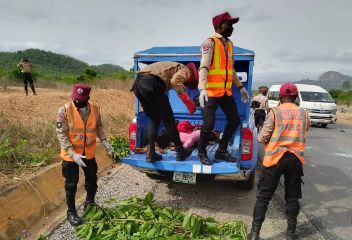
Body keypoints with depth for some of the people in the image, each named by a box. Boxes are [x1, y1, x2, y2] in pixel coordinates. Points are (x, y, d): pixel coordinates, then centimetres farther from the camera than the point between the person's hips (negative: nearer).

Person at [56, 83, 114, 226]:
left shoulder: (95, 108, -9)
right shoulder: (64, 111, -20)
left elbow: (98, 126, 6)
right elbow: (61, 135, -19)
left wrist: (104, 141, -7)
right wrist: (73, 154, -27)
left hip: (89, 153, 4)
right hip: (70, 155, -3)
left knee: (92, 180, 19)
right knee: (71, 184, 11)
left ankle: (90, 203, 45)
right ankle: (71, 212, 33)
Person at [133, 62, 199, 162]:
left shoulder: (174, 67, 35)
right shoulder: (185, 70, 10)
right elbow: (175, 81, -13)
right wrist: (188, 101, -11)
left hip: (137, 83, 8)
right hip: (151, 83, -8)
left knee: (154, 119, 19)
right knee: (168, 119, 6)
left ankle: (150, 153, 13)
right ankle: (180, 151, 16)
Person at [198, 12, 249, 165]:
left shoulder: (229, 44, 16)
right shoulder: (210, 43, -8)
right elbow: (204, 67, -18)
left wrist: (240, 87, 23)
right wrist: (202, 89, -31)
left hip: (226, 92, 8)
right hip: (211, 92, -8)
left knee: (235, 120, 9)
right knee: (209, 123, -9)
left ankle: (221, 150, 24)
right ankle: (202, 153, 14)